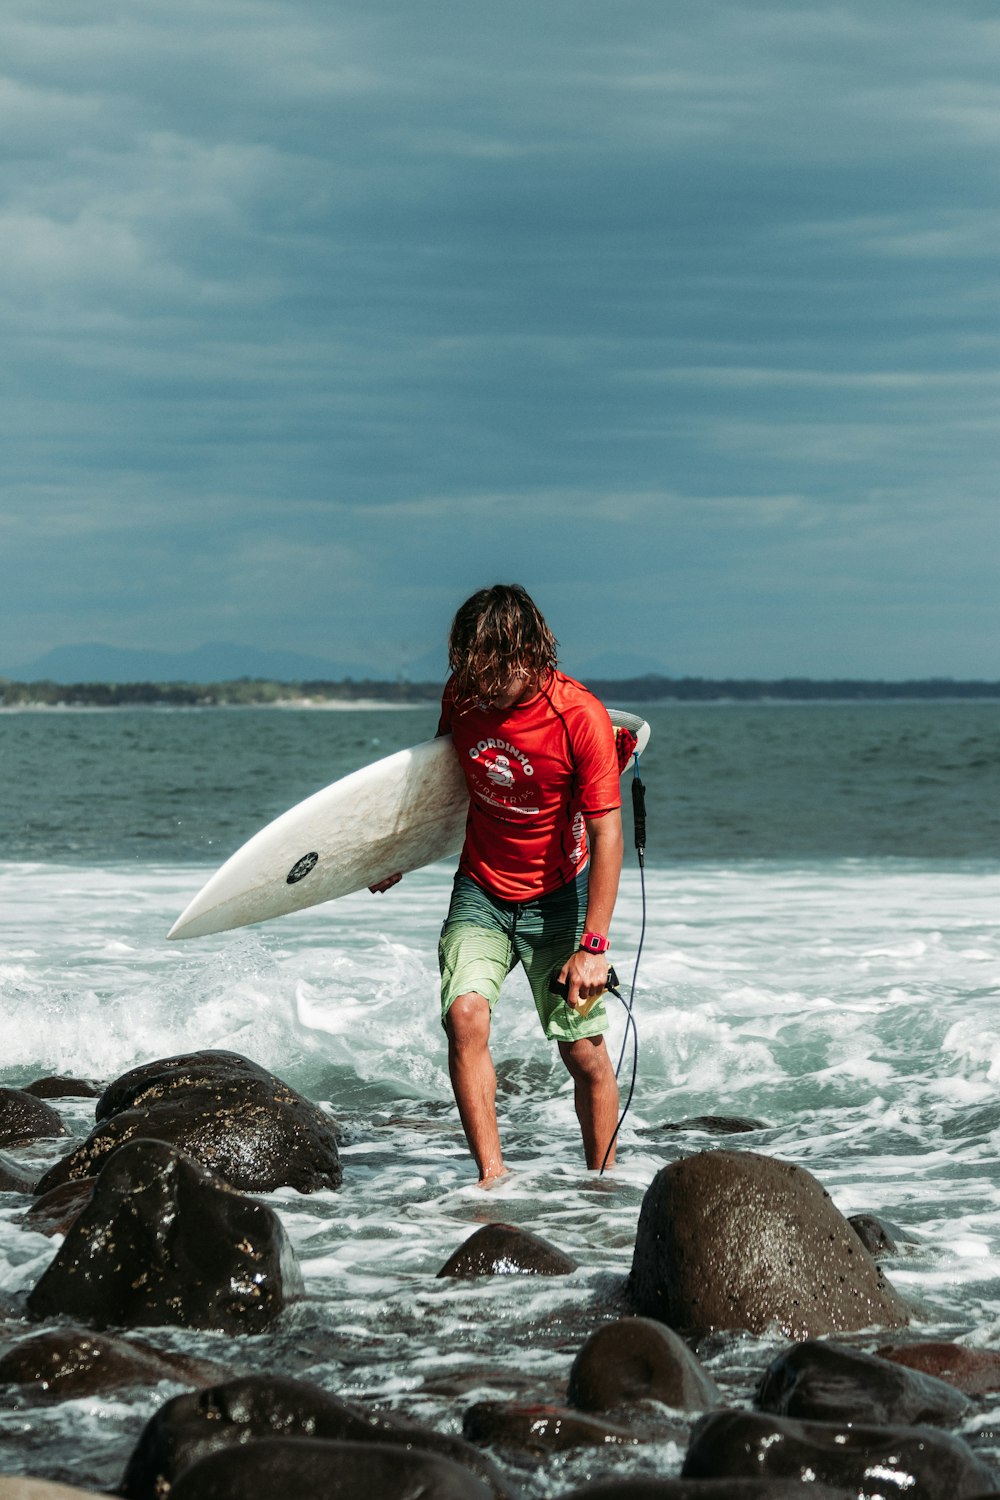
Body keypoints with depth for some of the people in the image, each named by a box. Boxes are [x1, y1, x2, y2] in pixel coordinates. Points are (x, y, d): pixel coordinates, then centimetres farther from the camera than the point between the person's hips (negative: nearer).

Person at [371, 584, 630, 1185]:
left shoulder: (581, 716, -22)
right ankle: (493, 1177, -18)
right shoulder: (464, 695, -8)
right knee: (465, 1013, -21)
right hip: (480, 892, 3)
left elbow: (606, 833, -19)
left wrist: (593, 945, -23)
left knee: (585, 1051, -2)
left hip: (559, 898, -3)